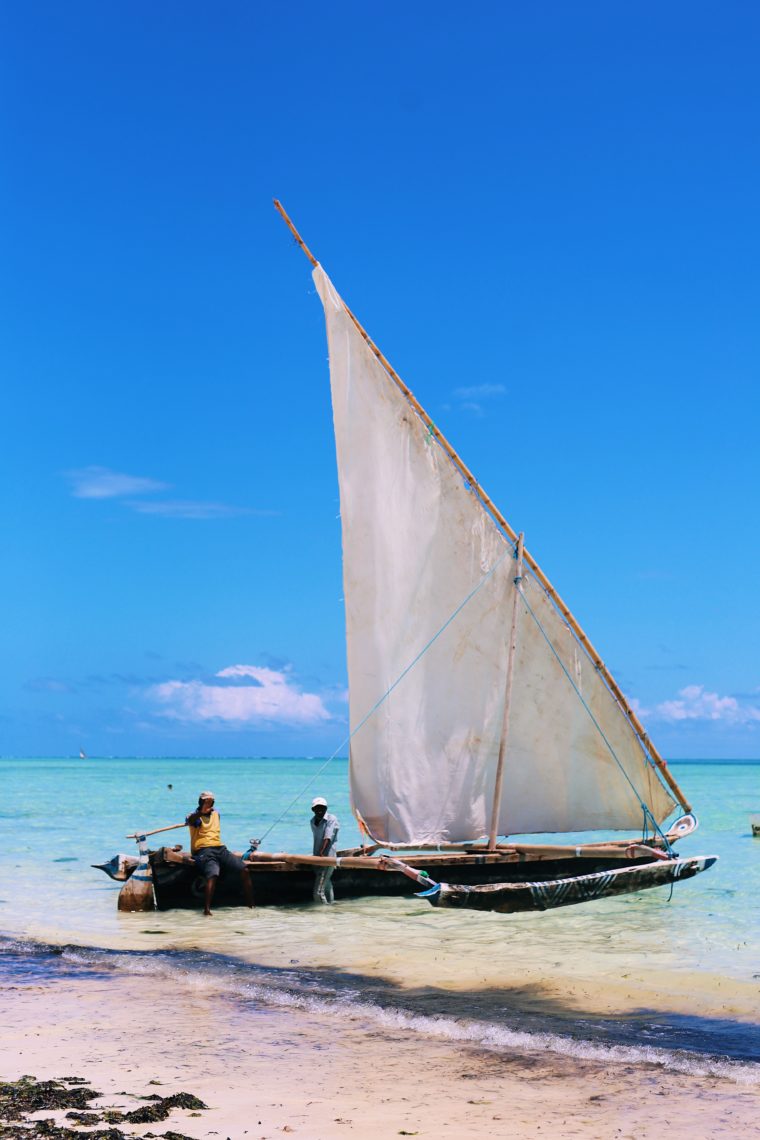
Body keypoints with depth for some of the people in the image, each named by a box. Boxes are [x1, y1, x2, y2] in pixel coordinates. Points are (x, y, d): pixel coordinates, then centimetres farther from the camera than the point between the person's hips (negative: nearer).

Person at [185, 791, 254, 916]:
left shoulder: (216, 814, 24)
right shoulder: (195, 816, 3)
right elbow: (190, 821, -24)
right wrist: (201, 812, -41)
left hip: (220, 848, 6)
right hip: (204, 851, -6)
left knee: (244, 869, -11)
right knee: (212, 875, -35)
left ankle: (250, 904, -8)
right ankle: (207, 909, -43)